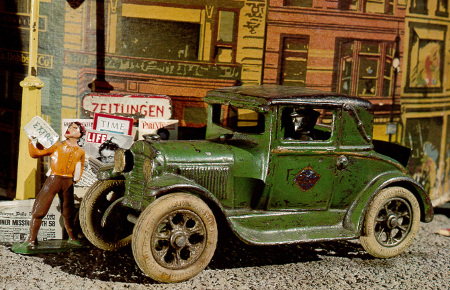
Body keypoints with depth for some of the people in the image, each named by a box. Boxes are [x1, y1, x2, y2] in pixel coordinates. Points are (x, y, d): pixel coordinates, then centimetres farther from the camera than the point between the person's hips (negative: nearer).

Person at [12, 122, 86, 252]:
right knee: (39, 208, -7)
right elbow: (36, 153, 5)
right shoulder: (57, 146, 7)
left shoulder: (80, 152, 9)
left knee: (68, 212, 10)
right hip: (54, 178, -1)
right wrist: (32, 141, -5)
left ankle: (73, 238, 27)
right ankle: (31, 241, -5)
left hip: (68, 182, 1)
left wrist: (77, 176, 5)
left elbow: (80, 167, 22)